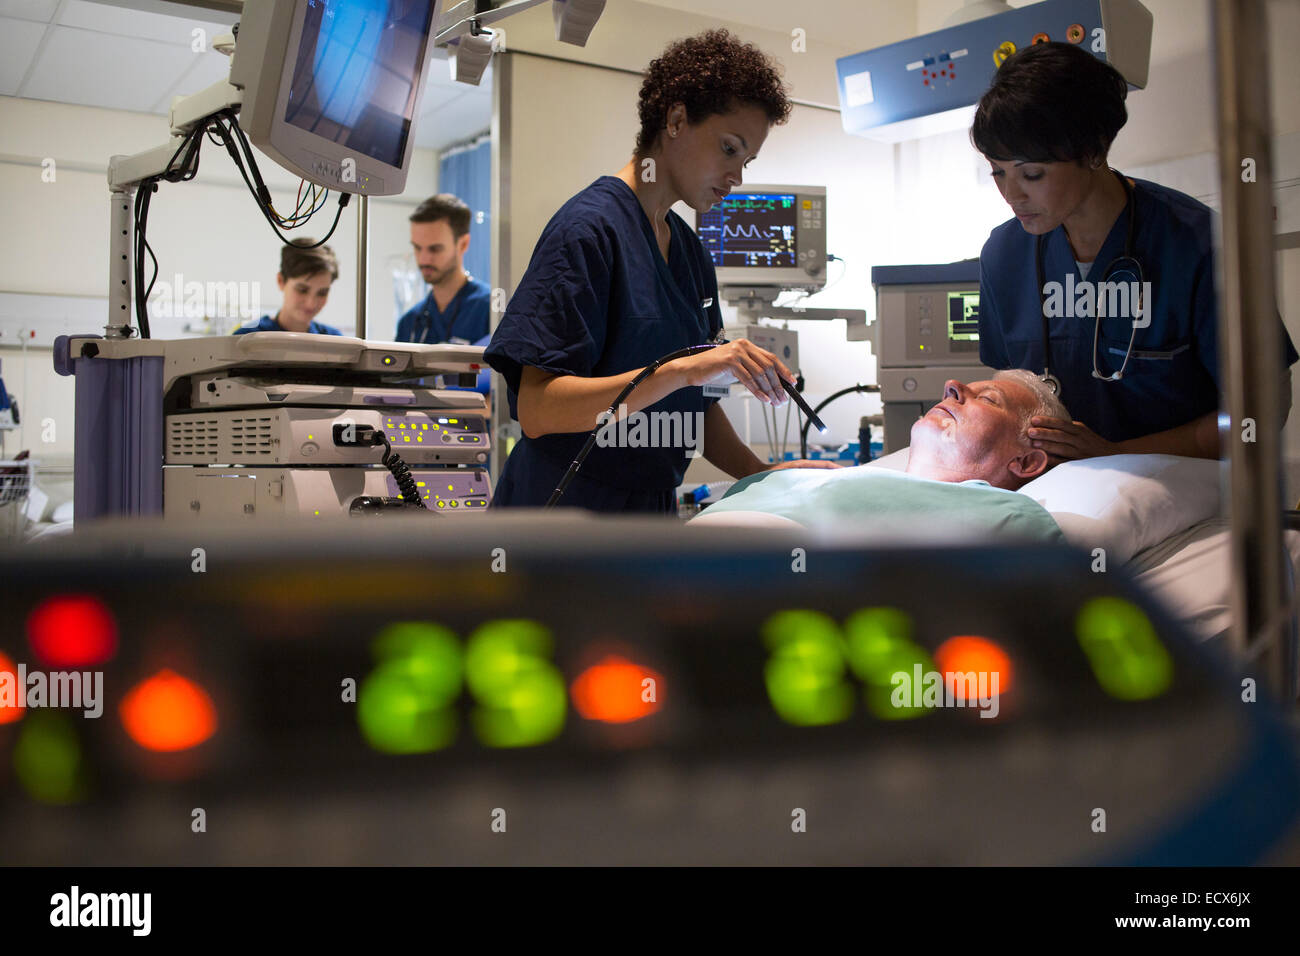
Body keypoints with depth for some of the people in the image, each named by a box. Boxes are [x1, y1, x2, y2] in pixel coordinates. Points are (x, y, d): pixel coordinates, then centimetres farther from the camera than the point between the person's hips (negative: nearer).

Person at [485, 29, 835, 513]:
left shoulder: (690, 250, 10)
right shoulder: (589, 227, -15)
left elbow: (694, 402, 13)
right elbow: (536, 408, -23)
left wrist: (760, 474, -3)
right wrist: (682, 369, -31)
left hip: (651, 508, 8)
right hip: (564, 508, -8)